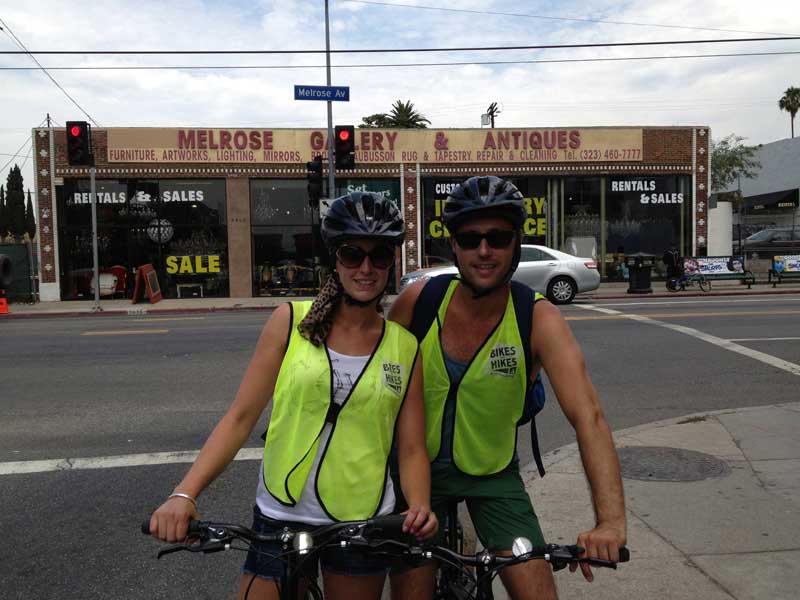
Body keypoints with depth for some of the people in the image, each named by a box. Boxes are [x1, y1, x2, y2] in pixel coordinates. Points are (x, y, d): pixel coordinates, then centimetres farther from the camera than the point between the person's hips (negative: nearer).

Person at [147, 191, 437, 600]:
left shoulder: (405, 347, -1)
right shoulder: (291, 321, -5)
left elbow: (411, 450, 0)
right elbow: (240, 418, -6)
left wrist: (420, 507, -19)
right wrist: (185, 493, -17)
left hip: (364, 524, 1)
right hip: (280, 518, -1)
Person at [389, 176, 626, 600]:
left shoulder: (538, 319, -20)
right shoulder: (419, 300, -16)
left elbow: (589, 418, -29)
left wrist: (610, 521, -40)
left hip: (493, 475, 0)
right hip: (417, 466, 1)